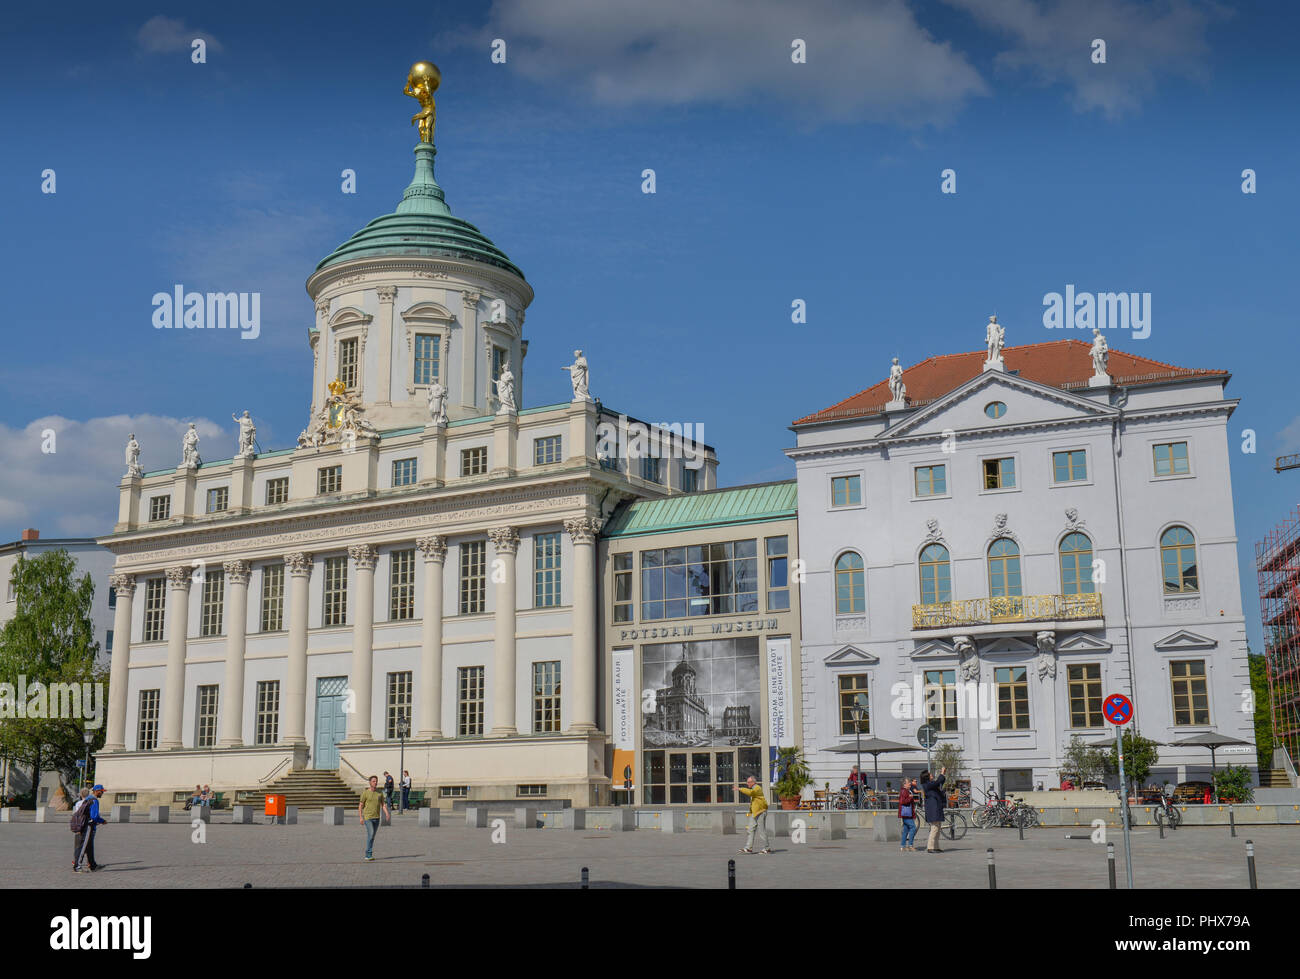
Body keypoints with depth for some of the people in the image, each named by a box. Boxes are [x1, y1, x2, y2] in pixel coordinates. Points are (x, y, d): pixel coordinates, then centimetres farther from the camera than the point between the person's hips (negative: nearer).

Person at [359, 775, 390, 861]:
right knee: (370, 834, -17)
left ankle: (367, 855, 20)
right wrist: (360, 817, -9)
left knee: (372, 836, 10)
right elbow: (360, 806, -2)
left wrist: (387, 813, -9)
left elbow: (383, 804, 7)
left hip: (376, 818, 5)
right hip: (367, 817, -5)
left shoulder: (380, 793, 7)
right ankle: (369, 854, -13)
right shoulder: (365, 793, -5)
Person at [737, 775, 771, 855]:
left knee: (762, 830, -5)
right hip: (754, 813, 10)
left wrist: (740, 789, -24)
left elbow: (750, 792, -30)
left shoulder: (757, 788, -12)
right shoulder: (753, 789, 19)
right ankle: (749, 848, 1)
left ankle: (767, 848, 3)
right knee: (750, 830, 3)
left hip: (760, 812, -10)